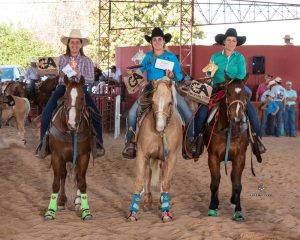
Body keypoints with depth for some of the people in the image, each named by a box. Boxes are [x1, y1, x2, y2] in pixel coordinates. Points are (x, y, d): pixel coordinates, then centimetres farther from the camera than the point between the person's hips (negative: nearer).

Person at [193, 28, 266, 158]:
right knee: (201, 112, -19)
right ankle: (198, 138, -4)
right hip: (217, 90, 0)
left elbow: (242, 74, -7)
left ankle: (257, 138, -8)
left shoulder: (240, 58, 5)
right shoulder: (215, 57, 6)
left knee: (251, 110, -20)